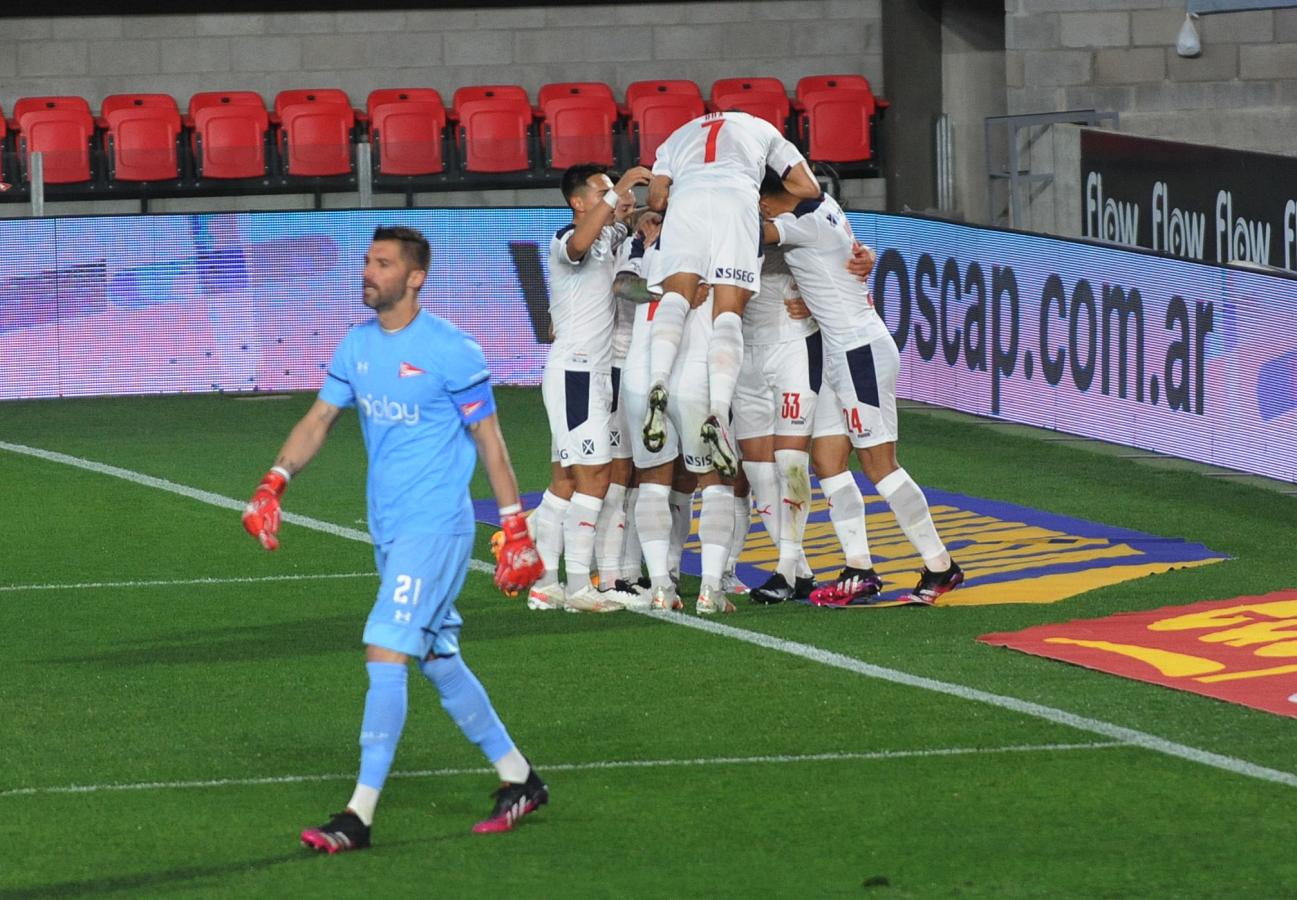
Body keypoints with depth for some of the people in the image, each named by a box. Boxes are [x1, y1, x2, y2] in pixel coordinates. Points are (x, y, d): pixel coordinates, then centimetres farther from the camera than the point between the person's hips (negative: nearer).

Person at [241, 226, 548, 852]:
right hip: (389, 530, 8)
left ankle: (359, 815, -15)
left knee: (385, 655, -15)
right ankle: (518, 778, 27)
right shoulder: (357, 346, 8)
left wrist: (516, 530, -7)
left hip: (436, 526, -8)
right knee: (438, 661, 13)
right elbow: (319, 419, 12)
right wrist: (274, 482, -4)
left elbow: (489, 441, -7)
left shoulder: (450, 350, -11)